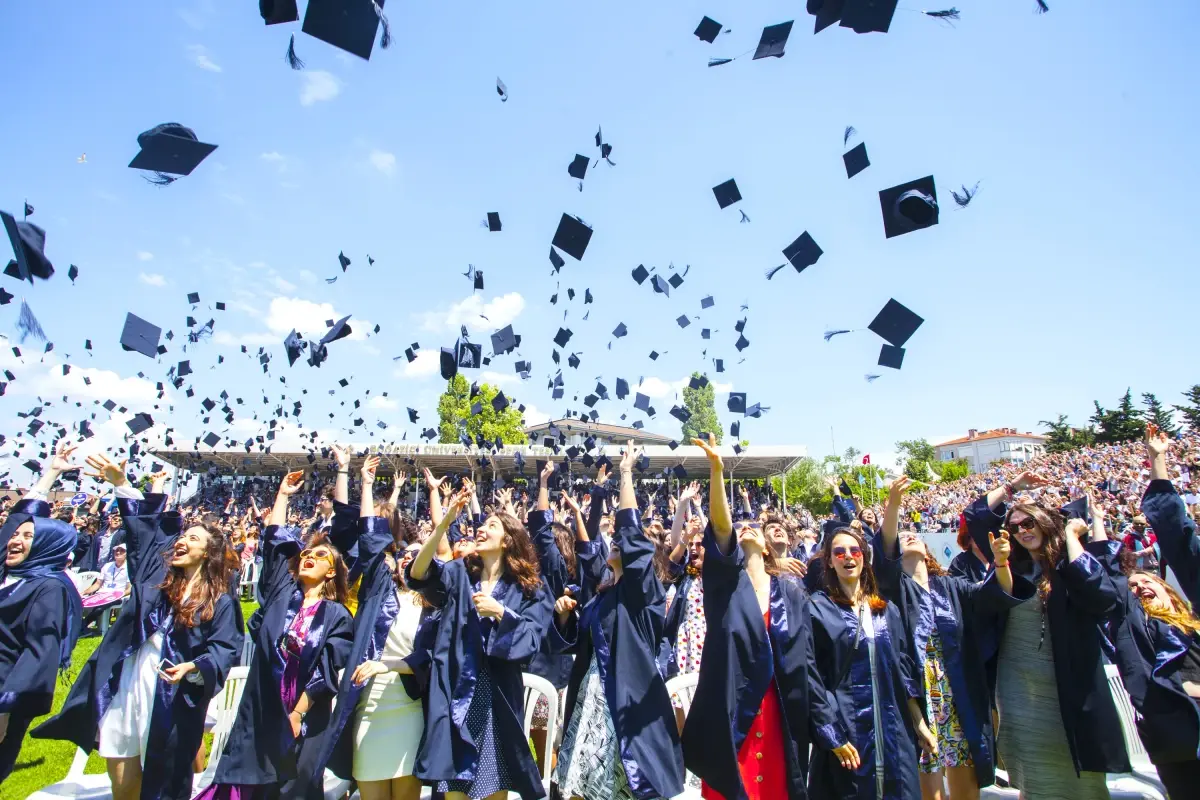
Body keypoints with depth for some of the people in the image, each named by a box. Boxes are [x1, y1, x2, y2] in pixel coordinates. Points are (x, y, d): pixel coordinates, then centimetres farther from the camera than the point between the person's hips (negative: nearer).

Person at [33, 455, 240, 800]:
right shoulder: (158, 575, 7)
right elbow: (144, 526, 7)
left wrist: (193, 667, -27)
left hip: (172, 699, -4)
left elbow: (225, 649, -9)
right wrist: (120, 481, 0)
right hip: (125, 687, 4)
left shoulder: (219, 602, -4)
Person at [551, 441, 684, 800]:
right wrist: (565, 613, -5)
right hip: (591, 697, 7)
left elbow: (632, 534, -19)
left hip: (628, 698, -7)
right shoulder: (599, 593, 13)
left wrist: (625, 473, -18)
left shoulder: (643, 589, -6)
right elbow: (572, 642, 16)